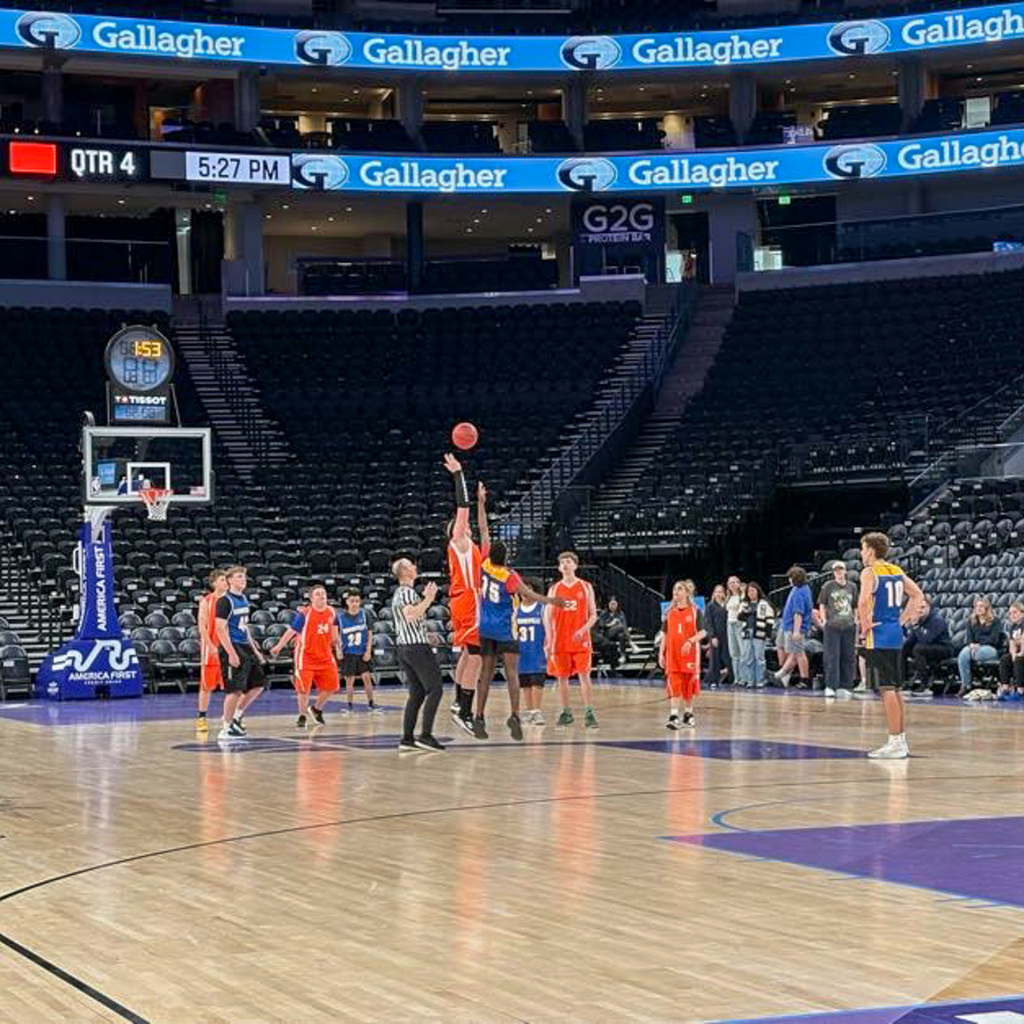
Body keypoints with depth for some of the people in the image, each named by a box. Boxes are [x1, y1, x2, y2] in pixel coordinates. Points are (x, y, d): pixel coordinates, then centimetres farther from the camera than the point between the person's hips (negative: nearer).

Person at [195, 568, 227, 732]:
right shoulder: (206, 601, -3)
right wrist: (211, 646, -17)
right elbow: (202, 627, -7)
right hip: (211, 648, -3)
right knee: (206, 685, 2)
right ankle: (202, 718, 10)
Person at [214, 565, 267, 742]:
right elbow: (221, 628, -18)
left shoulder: (243, 599, 15)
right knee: (235, 689, -9)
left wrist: (254, 650, 20)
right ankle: (225, 729, 0)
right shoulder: (224, 601, -12)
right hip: (232, 648, -9)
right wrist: (231, 653, -23)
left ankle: (236, 716, 20)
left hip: (245, 647, 9)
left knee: (258, 683, 10)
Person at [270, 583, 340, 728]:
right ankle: (302, 715, 14)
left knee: (330, 686, 5)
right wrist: (279, 647, -15)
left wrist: (336, 641, 17)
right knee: (304, 688, -6)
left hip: (325, 655, 5)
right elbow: (291, 631, -12)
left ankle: (316, 709, 30)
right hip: (306, 655, -5)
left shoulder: (331, 612, 1)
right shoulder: (303, 614, -14)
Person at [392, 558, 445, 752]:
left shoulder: (398, 593, 19)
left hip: (403, 647, 10)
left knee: (417, 694, 10)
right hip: (417, 646, -10)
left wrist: (425, 598, 25)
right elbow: (410, 615, -25)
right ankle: (425, 736, -15)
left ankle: (407, 739, 6)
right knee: (435, 689, -9)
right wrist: (428, 599, -20)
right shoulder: (408, 592, -11)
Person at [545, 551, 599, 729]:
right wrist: (549, 641, -4)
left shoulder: (585, 587, 4)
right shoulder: (554, 589, 7)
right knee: (562, 677, 5)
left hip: (580, 639, -2)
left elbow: (593, 615, 3)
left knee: (584, 675, -9)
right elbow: (548, 616, 6)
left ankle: (589, 713, -10)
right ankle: (566, 713, 16)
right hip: (560, 640, 2)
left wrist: (583, 630, -15)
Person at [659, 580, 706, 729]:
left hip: (690, 652, -2)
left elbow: (702, 633, -4)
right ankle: (673, 716, -14)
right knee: (673, 684, -9)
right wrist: (661, 653, 6)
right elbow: (664, 634, 12)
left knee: (689, 683, 6)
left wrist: (690, 641, -22)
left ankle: (688, 713, 22)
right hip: (672, 654, 2)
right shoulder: (669, 612, 9)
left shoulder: (695, 611, 0)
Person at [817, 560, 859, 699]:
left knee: (848, 658, 6)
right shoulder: (828, 586, 4)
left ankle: (844, 687, 14)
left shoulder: (852, 586, 12)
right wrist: (824, 621, -3)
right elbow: (822, 605, 6)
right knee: (832, 657, -7)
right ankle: (830, 687, -6)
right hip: (832, 626, -4)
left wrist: (856, 621, 9)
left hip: (849, 626, 4)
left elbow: (855, 607, 19)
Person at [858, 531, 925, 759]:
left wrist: (865, 625, -13)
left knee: (887, 690, -7)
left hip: (879, 637, -8)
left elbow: (864, 601, -26)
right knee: (896, 689, 14)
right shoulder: (896, 571, 13)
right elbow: (917, 595, 18)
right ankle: (901, 740, 18)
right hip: (896, 635, 8)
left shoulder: (869, 572, -10)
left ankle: (895, 743, -8)